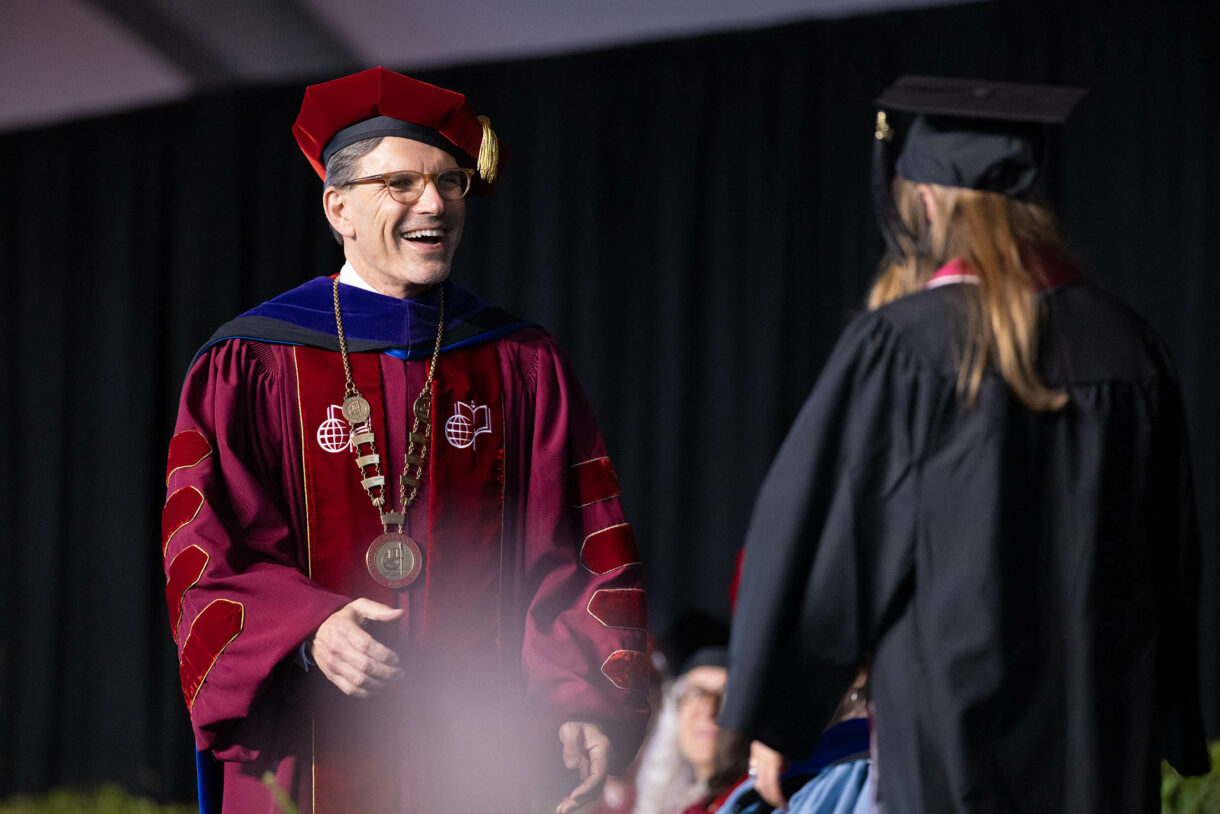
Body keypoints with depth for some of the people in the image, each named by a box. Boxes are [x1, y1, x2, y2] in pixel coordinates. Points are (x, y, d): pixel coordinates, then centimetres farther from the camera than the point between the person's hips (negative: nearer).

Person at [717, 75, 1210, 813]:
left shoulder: (899, 344, -8)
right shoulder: (1126, 344, 6)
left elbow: (811, 530, -6)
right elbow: (1175, 553, 12)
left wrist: (769, 720, 3)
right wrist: (1172, 737, 20)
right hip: (1103, 740, 4)